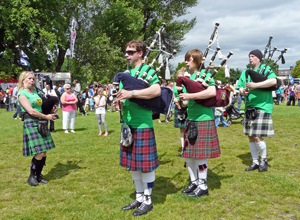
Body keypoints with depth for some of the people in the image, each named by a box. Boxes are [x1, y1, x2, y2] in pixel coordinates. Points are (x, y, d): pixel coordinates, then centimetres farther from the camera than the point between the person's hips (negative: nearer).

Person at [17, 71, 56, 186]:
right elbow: (31, 111, -16)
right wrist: (46, 117, -11)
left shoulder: (35, 91, 15)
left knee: (44, 152, 7)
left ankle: (38, 175, 21)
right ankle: (32, 176, 10)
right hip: (31, 124, -8)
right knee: (39, 153, -10)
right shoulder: (22, 94, -8)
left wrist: (50, 111, 8)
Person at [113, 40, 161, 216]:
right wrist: (119, 102, -4)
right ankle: (139, 197, 30)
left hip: (143, 125, -8)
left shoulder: (148, 70, -6)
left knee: (145, 164, 1)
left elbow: (157, 90, -22)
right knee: (132, 164, 15)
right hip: (128, 124, 8)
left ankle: (147, 201, 17)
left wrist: (131, 93, -26)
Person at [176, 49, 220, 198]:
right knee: (187, 154, 12)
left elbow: (212, 91, -25)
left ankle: (203, 186, 13)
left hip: (203, 120, -8)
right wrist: (184, 99, -1)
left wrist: (190, 96, -25)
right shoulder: (190, 76, 14)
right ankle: (194, 181, 29)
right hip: (191, 119, 8)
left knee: (200, 154, -2)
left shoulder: (204, 74, -9)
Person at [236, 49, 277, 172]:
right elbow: (240, 86, 15)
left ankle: (264, 160, 14)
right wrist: (242, 91, -9)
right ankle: (255, 162, 22)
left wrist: (255, 85, -23)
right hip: (249, 108, 6)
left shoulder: (266, 68, -3)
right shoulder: (245, 72, 16)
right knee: (250, 137, 9)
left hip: (262, 107, -6)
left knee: (257, 136, -10)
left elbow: (273, 81, -19)